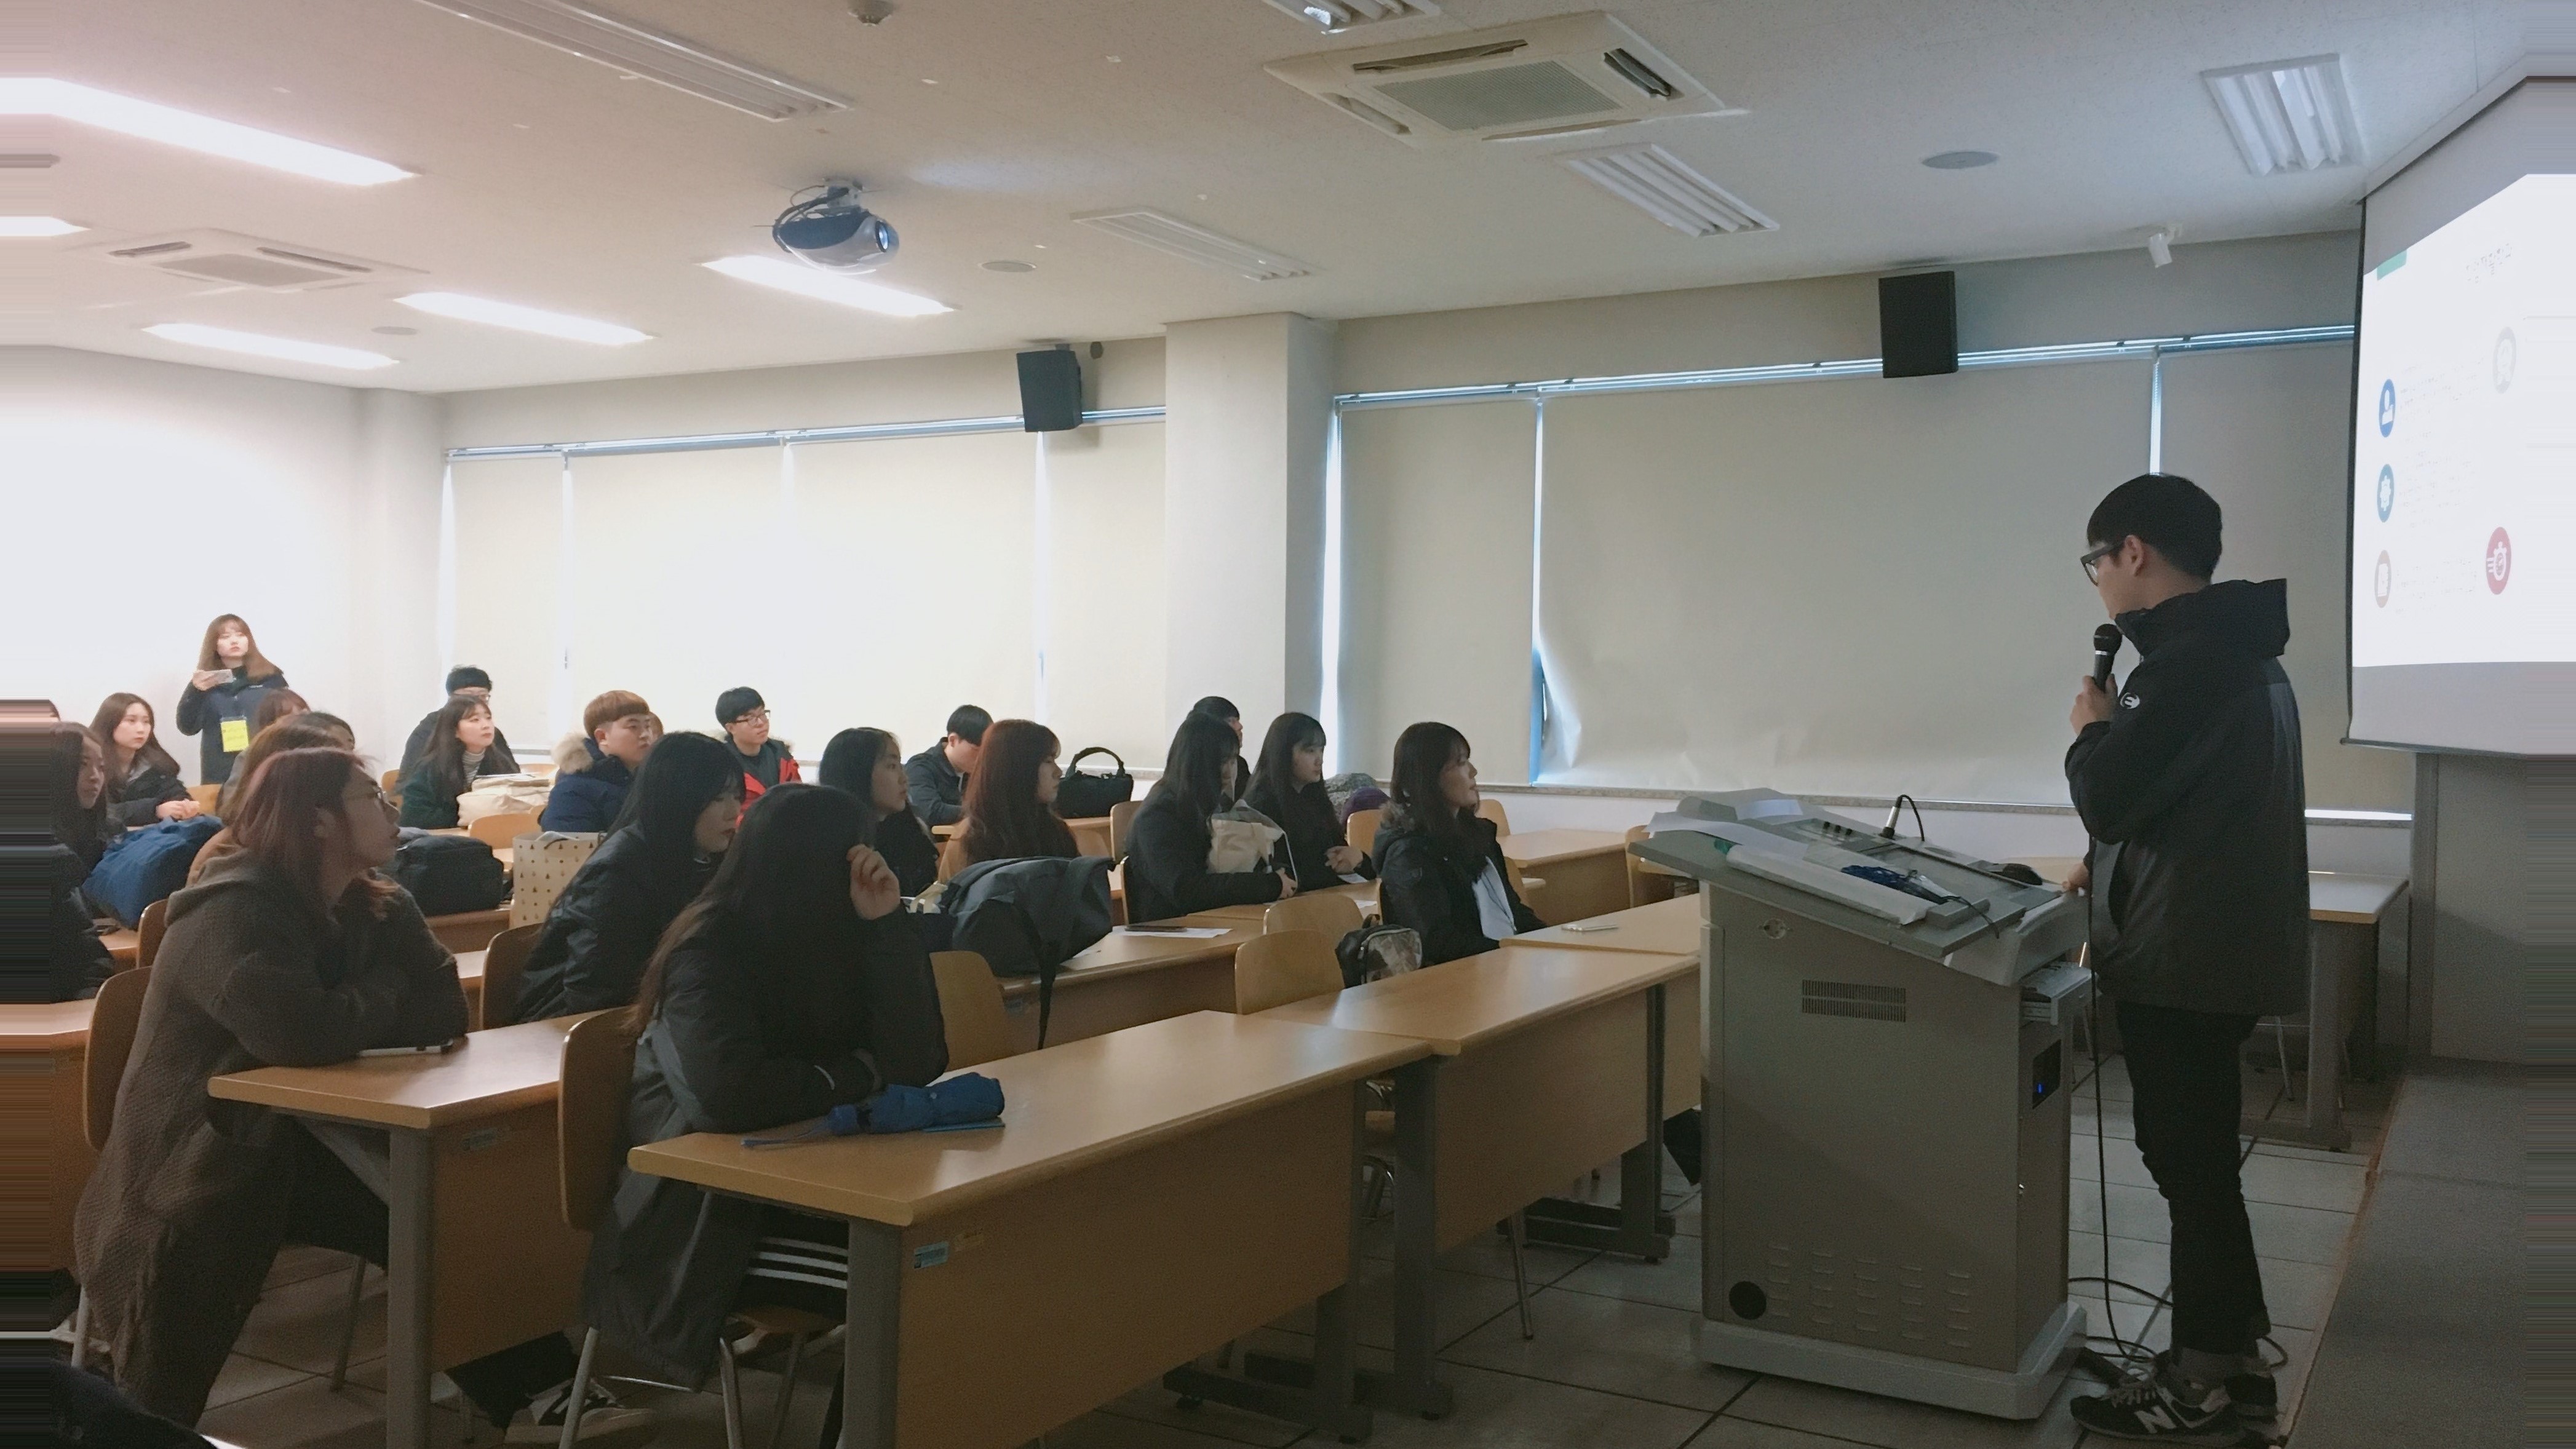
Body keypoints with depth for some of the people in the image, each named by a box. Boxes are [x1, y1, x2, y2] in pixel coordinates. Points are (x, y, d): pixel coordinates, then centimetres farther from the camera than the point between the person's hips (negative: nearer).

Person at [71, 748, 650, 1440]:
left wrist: (347, 1018, -21)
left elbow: (445, 1017, -5)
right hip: (195, 1168, -6)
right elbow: (300, 1034, -38)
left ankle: (539, 1392, -4)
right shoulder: (234, 913, -21)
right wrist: (383, 993, -18)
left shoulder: (373, 905, 3)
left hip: (300, 1145, 6)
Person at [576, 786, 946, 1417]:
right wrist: (857, 1075, -18)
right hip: (700, 1222, -6)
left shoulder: (831, 936, 2)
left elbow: (914, 1063, -7)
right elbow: (728, 1094, -35)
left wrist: (887, 923, -15)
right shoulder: (710, 952, -17)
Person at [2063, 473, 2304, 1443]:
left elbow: (2106, 798, -22)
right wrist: (2108, 867, 19)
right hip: (2215, 946, 10)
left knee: (2189, 1165, 0)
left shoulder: (2188, 660, -21)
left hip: (2187, 960, -10)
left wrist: (2090, 728, -4)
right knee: (2197, 1161, 17)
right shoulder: (2237, 647, 13)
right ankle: (2234, 1363, 27)